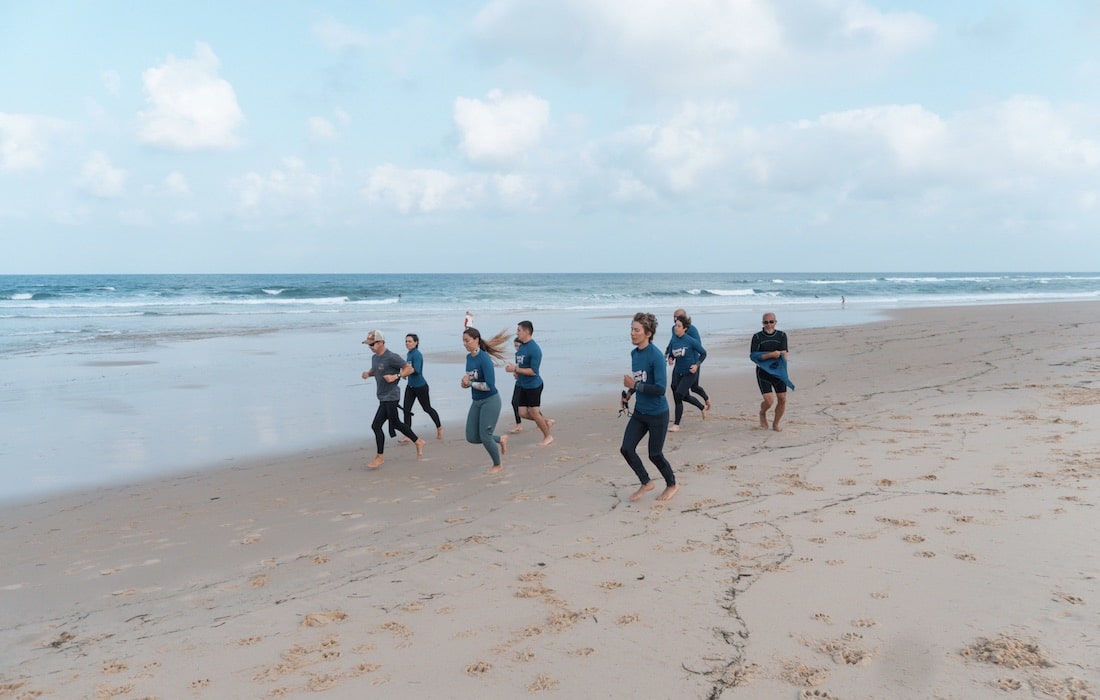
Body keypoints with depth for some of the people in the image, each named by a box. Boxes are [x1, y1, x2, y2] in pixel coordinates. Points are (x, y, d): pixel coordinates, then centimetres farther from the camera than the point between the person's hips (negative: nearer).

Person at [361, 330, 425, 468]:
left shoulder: (391, 357, -16)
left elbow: (409, 369, -12)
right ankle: (418, 442, 33)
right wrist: (368, 373, 5)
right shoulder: (374, 357, 9)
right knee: (395, 423, 17)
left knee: (376, 425, -8)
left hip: (390, 396, -9)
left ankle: (379, 457, 3)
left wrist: (396, 376, -25)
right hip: (383, 397, 9)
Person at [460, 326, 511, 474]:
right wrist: (465, 381, -5)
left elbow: (489, 385, -26)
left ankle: (497, 465, 23)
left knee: (485, 436, -2)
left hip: (490, 401, -8)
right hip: (476, 401, 8)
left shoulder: (484, 358, -21)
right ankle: (501, 439, 30)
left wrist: (470, 383, -18)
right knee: (471, 438, 6)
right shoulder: (469, 357, 3)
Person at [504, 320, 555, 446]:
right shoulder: (520, 346, 7)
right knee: (523, 413, 8)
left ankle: (548, 436, 20)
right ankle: (548, 421, 27)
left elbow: (534, 371, -23)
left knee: (534, 413, 1)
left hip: (533, 386, -8)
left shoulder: (534, 349, -20)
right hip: (522, 385, 8)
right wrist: (516, 373, 0)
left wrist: (516, 369, -23)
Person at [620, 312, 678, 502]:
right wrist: (629, 393, 3)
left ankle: (672, 485, 32)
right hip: (639, 412, 7)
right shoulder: (634, 353, 2)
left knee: (655, 455, 6)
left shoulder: (656, 356, -21)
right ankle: (646, 483, 24)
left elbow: (660, 389, -24)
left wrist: (634, 385, -23)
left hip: (657, 414, -7)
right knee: (626, 449, 1)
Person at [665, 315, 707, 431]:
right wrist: (670, 358, -10)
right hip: (677, 371, 6)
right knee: (685, 396, 20)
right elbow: (670, 353, 12)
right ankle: (703, 408, 49)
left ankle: (676, 424, -2)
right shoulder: (673, 340, -3)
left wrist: (697, 365, -18)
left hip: (689, 373, -6)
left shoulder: (691, 341, -17)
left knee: (678, 395, -14)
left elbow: (703, 353, -6)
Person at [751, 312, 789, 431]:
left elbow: (784, 353, -4)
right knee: (768, 401, -12)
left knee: (782, 399, 0)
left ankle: (775, 424, 20)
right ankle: (762, 413, 23)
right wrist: (771, 355, -23)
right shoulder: (757, 337, -4)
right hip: (763, 371, -3)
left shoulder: (782, 335, 4)